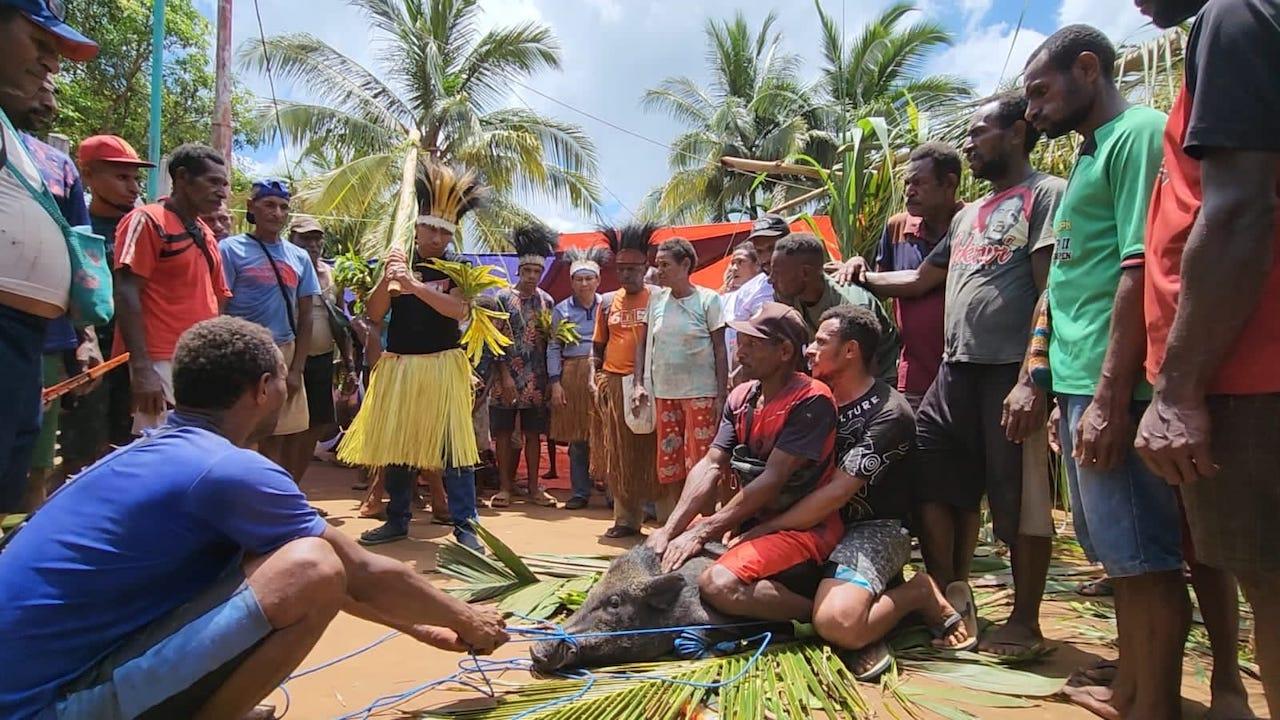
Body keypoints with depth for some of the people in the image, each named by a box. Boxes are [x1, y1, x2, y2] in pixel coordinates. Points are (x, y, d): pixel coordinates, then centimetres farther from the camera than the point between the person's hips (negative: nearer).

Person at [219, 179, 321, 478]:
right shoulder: (231, 249, -1)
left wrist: (296, 371, 3)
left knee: (277, 440, 8)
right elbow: (217, 312, -5)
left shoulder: (299, 258, 12)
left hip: (286, 356, 4)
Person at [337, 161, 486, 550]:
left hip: (442, 365, -3)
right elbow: (373, 313, 2)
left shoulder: (458, 267, 0)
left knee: (453, 443, -5)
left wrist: (415, 286, -26)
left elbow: (460, 310, -17)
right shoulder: (397, 261, 7)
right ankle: (398, 518, 24)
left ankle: (464, 525, 1)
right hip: (397, 365, 4)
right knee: (395, 442, 10)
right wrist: (386, 280, -16)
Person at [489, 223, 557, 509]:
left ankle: (534, 486, 14)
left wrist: (551, 377, 2)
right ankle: (505, 486, 11)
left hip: (536, 379, 3)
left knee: (534, 432, 7)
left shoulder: (547, 301, 8)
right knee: (503, 432, 2)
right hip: (507, 375, -2)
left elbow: (550, 340, 11)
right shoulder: (502, 297, -2)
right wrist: (505, 375, -12)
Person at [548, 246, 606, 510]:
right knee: (576, 437, 5)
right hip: (573, 376, 1)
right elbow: (554, 348, 8)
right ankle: (580, 492, 14)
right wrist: (555, 382, -1)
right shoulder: (561, 309, 10)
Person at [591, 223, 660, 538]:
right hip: (613, 383, 4)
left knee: (651, 451, -1)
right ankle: (626, 519, 17)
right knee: (619, 454, 8)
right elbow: (598, 345, 16)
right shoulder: (607, 301, 12)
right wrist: (594, 379, 5)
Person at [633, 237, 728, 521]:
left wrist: (722, 395, -8)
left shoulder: (708, 299, -4)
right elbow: (643, 343, 12)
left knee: (699, 464, -4)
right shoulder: (656, 298, 7)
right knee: (668, 465, 10)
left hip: (700, 393, -4)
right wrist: (638, 384, 3)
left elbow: (720, 349, -3)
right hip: (664, 393, 5)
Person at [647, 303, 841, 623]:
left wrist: (702, 532, -21)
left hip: (803, 528, -8)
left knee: (718, 585, -30)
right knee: (659, 550, 4)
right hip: (752, 521, 8)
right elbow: (710, 466, -2)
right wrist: (670, 530, -14)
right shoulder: (740, 397, 6)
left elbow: (772, 480, -22)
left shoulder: (811, 400, -18)